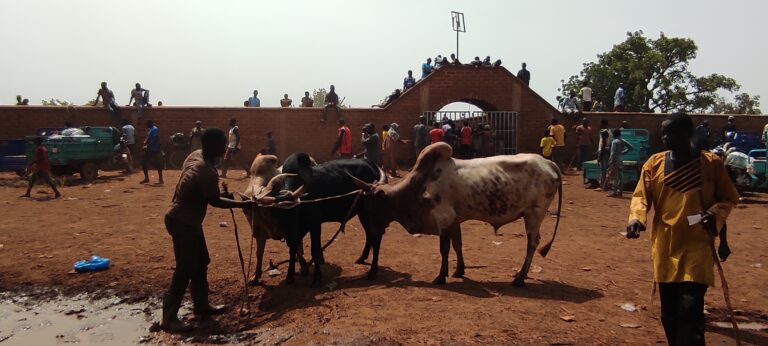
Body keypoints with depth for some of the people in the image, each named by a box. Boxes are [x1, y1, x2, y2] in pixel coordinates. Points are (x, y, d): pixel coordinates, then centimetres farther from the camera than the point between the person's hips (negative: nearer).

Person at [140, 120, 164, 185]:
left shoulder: (155, 129, -12)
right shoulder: (149, 130, 17)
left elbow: (155, 140, -20)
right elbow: (148, 138, 21)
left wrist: (148, 146, -21)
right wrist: (145, 144, 1)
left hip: (155, 150, -10)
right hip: (149, 150, 10)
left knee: (157, 164, -5)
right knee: (144, 162, 10)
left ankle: (160, 179, 1)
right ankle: (146, 178, 19)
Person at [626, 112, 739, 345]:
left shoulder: (711, 163, -3)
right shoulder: (654, 163, 3)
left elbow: (729, 199, 6)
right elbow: (641, 196, 3)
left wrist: (715, 214, -15)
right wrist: (636, 218, -17)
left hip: (697, 246, -3)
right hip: (665, 247, 3)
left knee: (690, 308, -12)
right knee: (669, 311, 13)